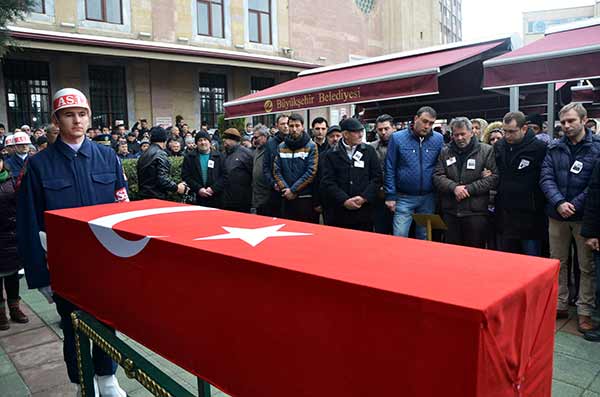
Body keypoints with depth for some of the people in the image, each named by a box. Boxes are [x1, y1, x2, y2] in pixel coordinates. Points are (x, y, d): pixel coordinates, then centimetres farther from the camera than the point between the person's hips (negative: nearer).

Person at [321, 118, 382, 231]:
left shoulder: (369, 151, 7)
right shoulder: (331, 154, 4)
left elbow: (377, 177, 4)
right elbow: (327, 182, -3)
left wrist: (364, 197, -9)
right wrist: (344, 200, -13)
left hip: (364, 208, 1)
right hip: (339, 211, -1)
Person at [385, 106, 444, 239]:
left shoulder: (438, 139, 1)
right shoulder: (397, 138, -5)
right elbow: (390, 169, -3)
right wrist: (390, 196, -6)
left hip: (428, 198, 2)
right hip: (404, 198, -2)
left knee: (425, 238, 13)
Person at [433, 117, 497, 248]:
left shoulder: (486, 151, 0)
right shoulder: (445, 152, 10)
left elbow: (494, 177, -7)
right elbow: (437, 176, 3)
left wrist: (468, 189, -13)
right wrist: (454, 187, -14)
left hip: (476, 212, -3)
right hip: (450, 212, 3)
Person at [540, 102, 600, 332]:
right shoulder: (554, 148, 5)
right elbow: (546, 178, -3)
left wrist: (575, 205, -16)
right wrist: (559, 203, -18)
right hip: (557, 216, 3)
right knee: (557, 262, 12)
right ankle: (560, 305, 25)